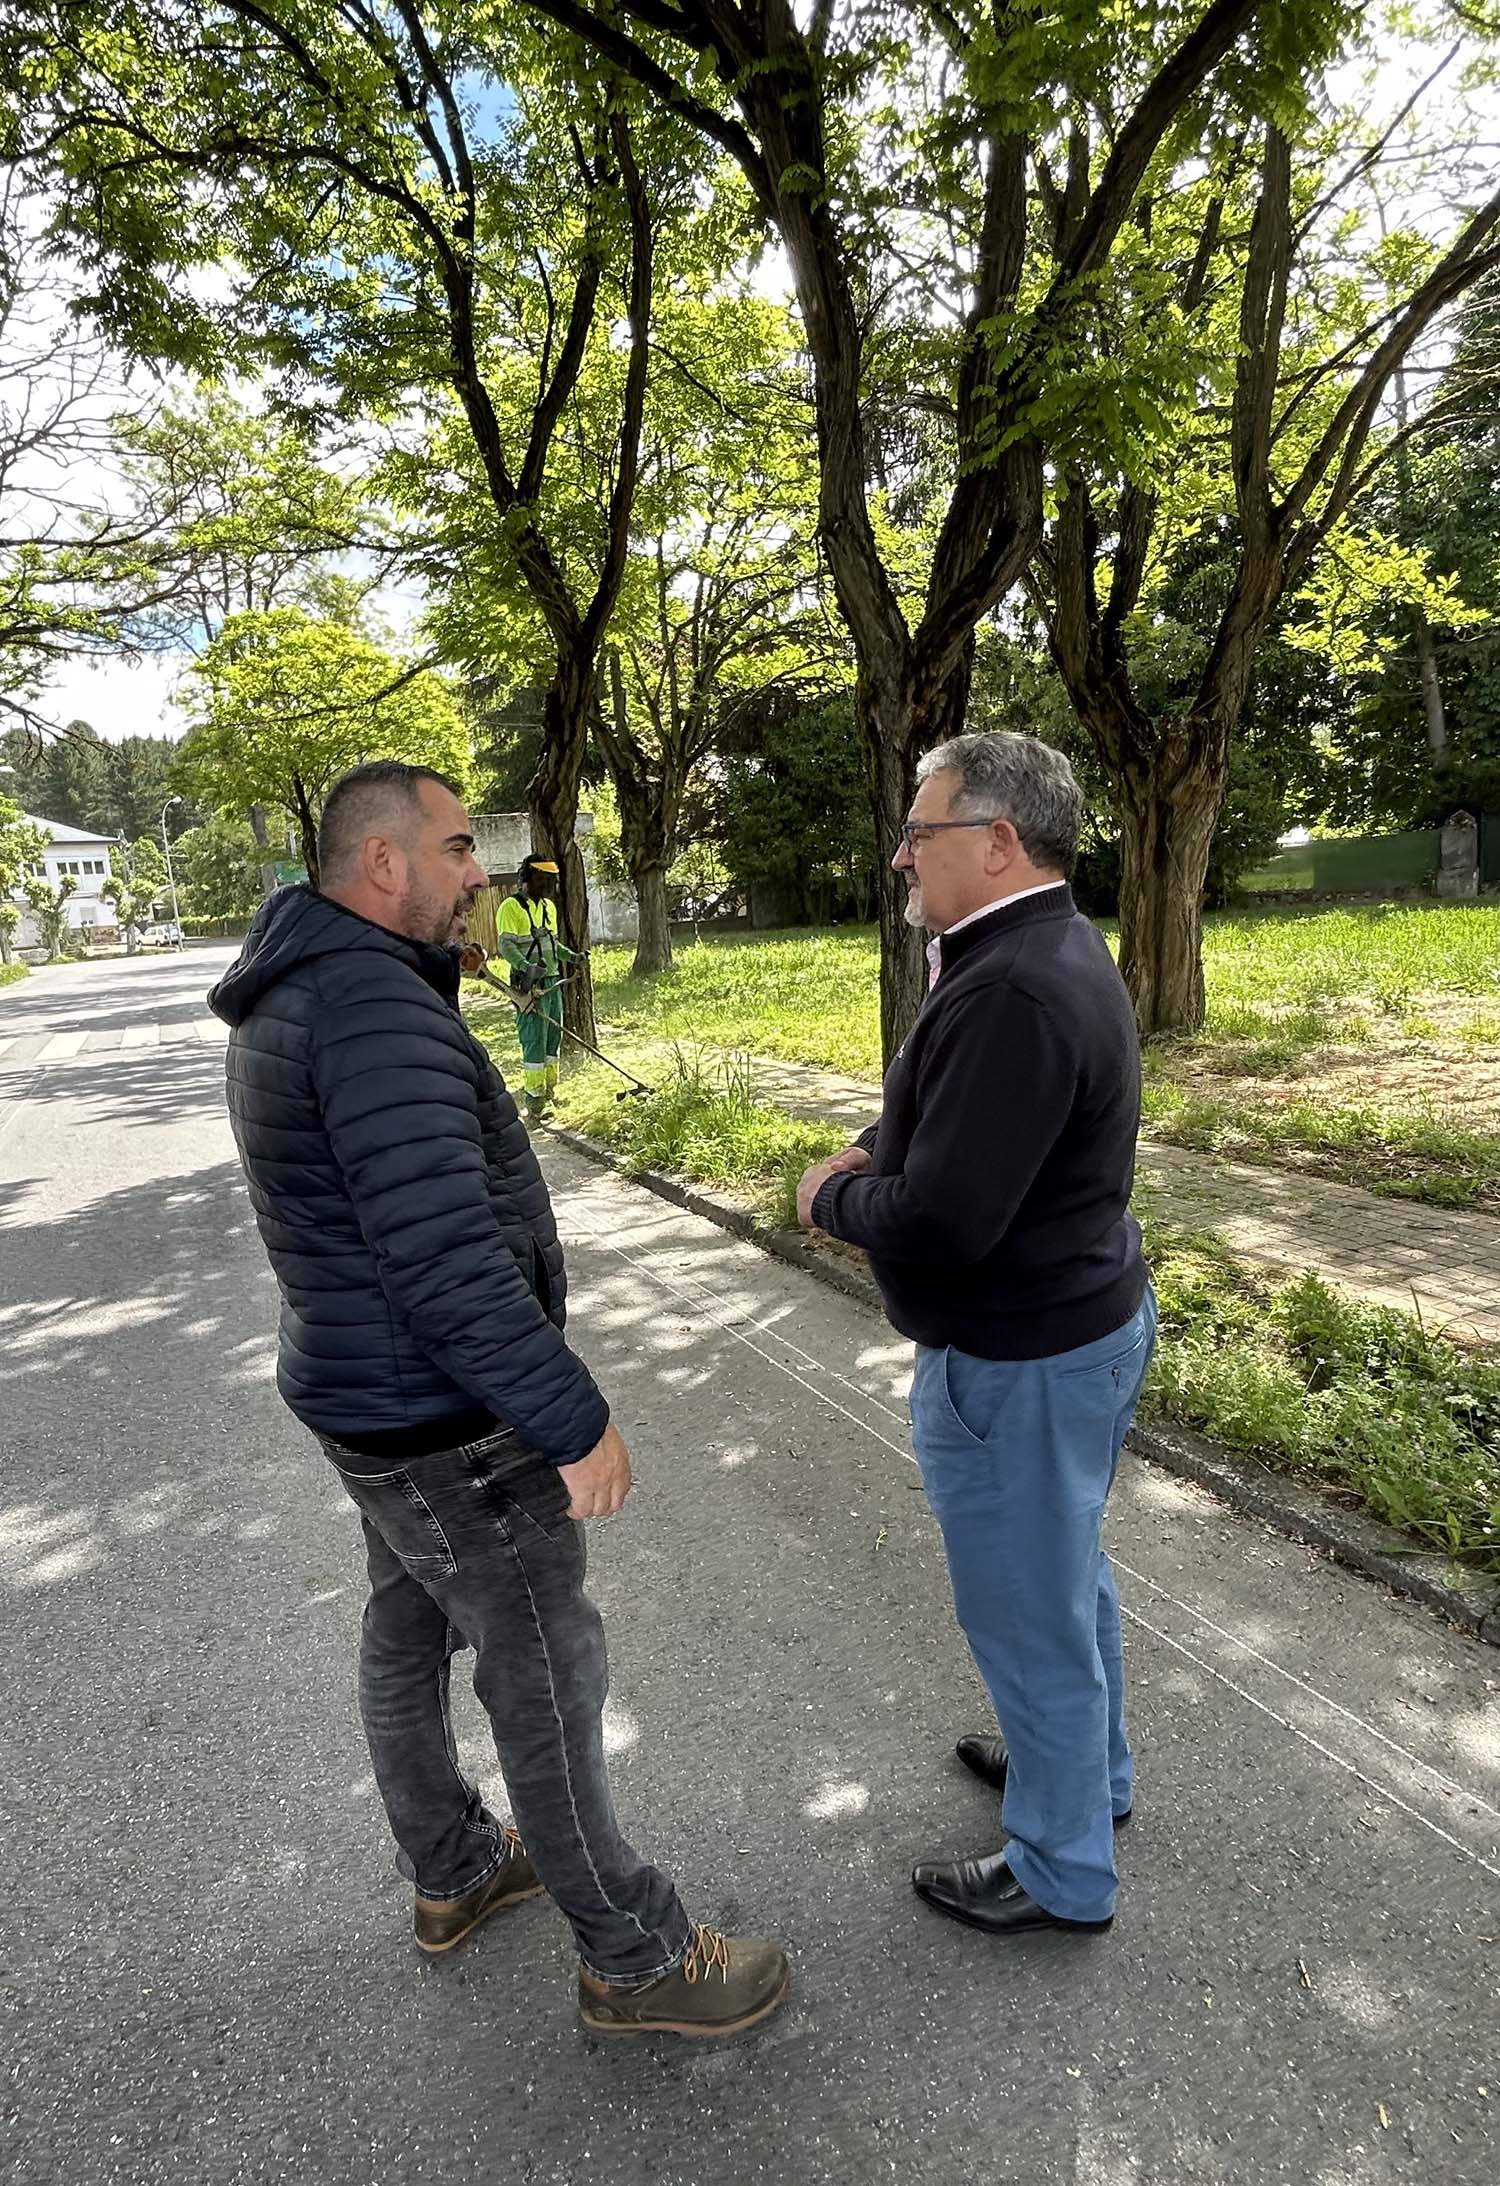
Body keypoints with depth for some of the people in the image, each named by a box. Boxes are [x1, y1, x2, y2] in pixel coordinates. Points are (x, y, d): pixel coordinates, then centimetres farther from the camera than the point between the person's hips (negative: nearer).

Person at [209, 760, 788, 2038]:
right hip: (448, 1425, -10)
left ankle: (453, 1873, 46)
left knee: (410, 1635, 23)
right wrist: (576, 1423, -25)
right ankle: (635, 1959, 27)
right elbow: (448, 1256, -32)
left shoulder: (301, 992, 7)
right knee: (547, 1674, 6)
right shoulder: (375, 1002, -27)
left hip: (375, 1396, 10)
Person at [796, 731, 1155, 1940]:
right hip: (1087, 1321, 10)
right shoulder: (1055, 950, 5)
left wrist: (833, 1197, -13)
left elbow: (938, 1225, -32)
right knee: (1068, 1572, 27)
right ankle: (1091, 1765, 51)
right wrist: (872, 1154, -3)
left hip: (1018, 1364, -10)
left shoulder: (1012, 994, -29)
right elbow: (966, 1121, 16)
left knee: (1028, 1614, 11)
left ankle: (1062, 1871, 35)